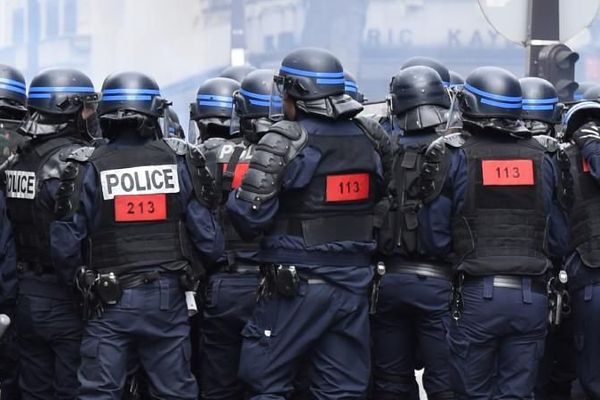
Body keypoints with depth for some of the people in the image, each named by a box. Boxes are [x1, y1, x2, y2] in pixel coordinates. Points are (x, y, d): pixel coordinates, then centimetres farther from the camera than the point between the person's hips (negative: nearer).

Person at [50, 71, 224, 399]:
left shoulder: (89, 168, -7)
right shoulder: (180, 162, -3)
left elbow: (64, 248, -6)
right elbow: (209, 240, -2)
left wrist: (84, 278, 14)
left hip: (110, 301, -2)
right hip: (169, 298, 2)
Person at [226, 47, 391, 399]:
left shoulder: (285, 141, -12)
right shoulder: (369, 138, 5)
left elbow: (249, 213, -17)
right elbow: (381, 199, 13)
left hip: (296, 287, -5)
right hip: (354, 286, 5)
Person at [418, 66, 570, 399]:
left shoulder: (455, 158, -3)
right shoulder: (542, 159, 6)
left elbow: (435, 239, -2)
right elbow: (560, 241, 10)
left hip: (477, 296, -2)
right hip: (532, 295, 2)